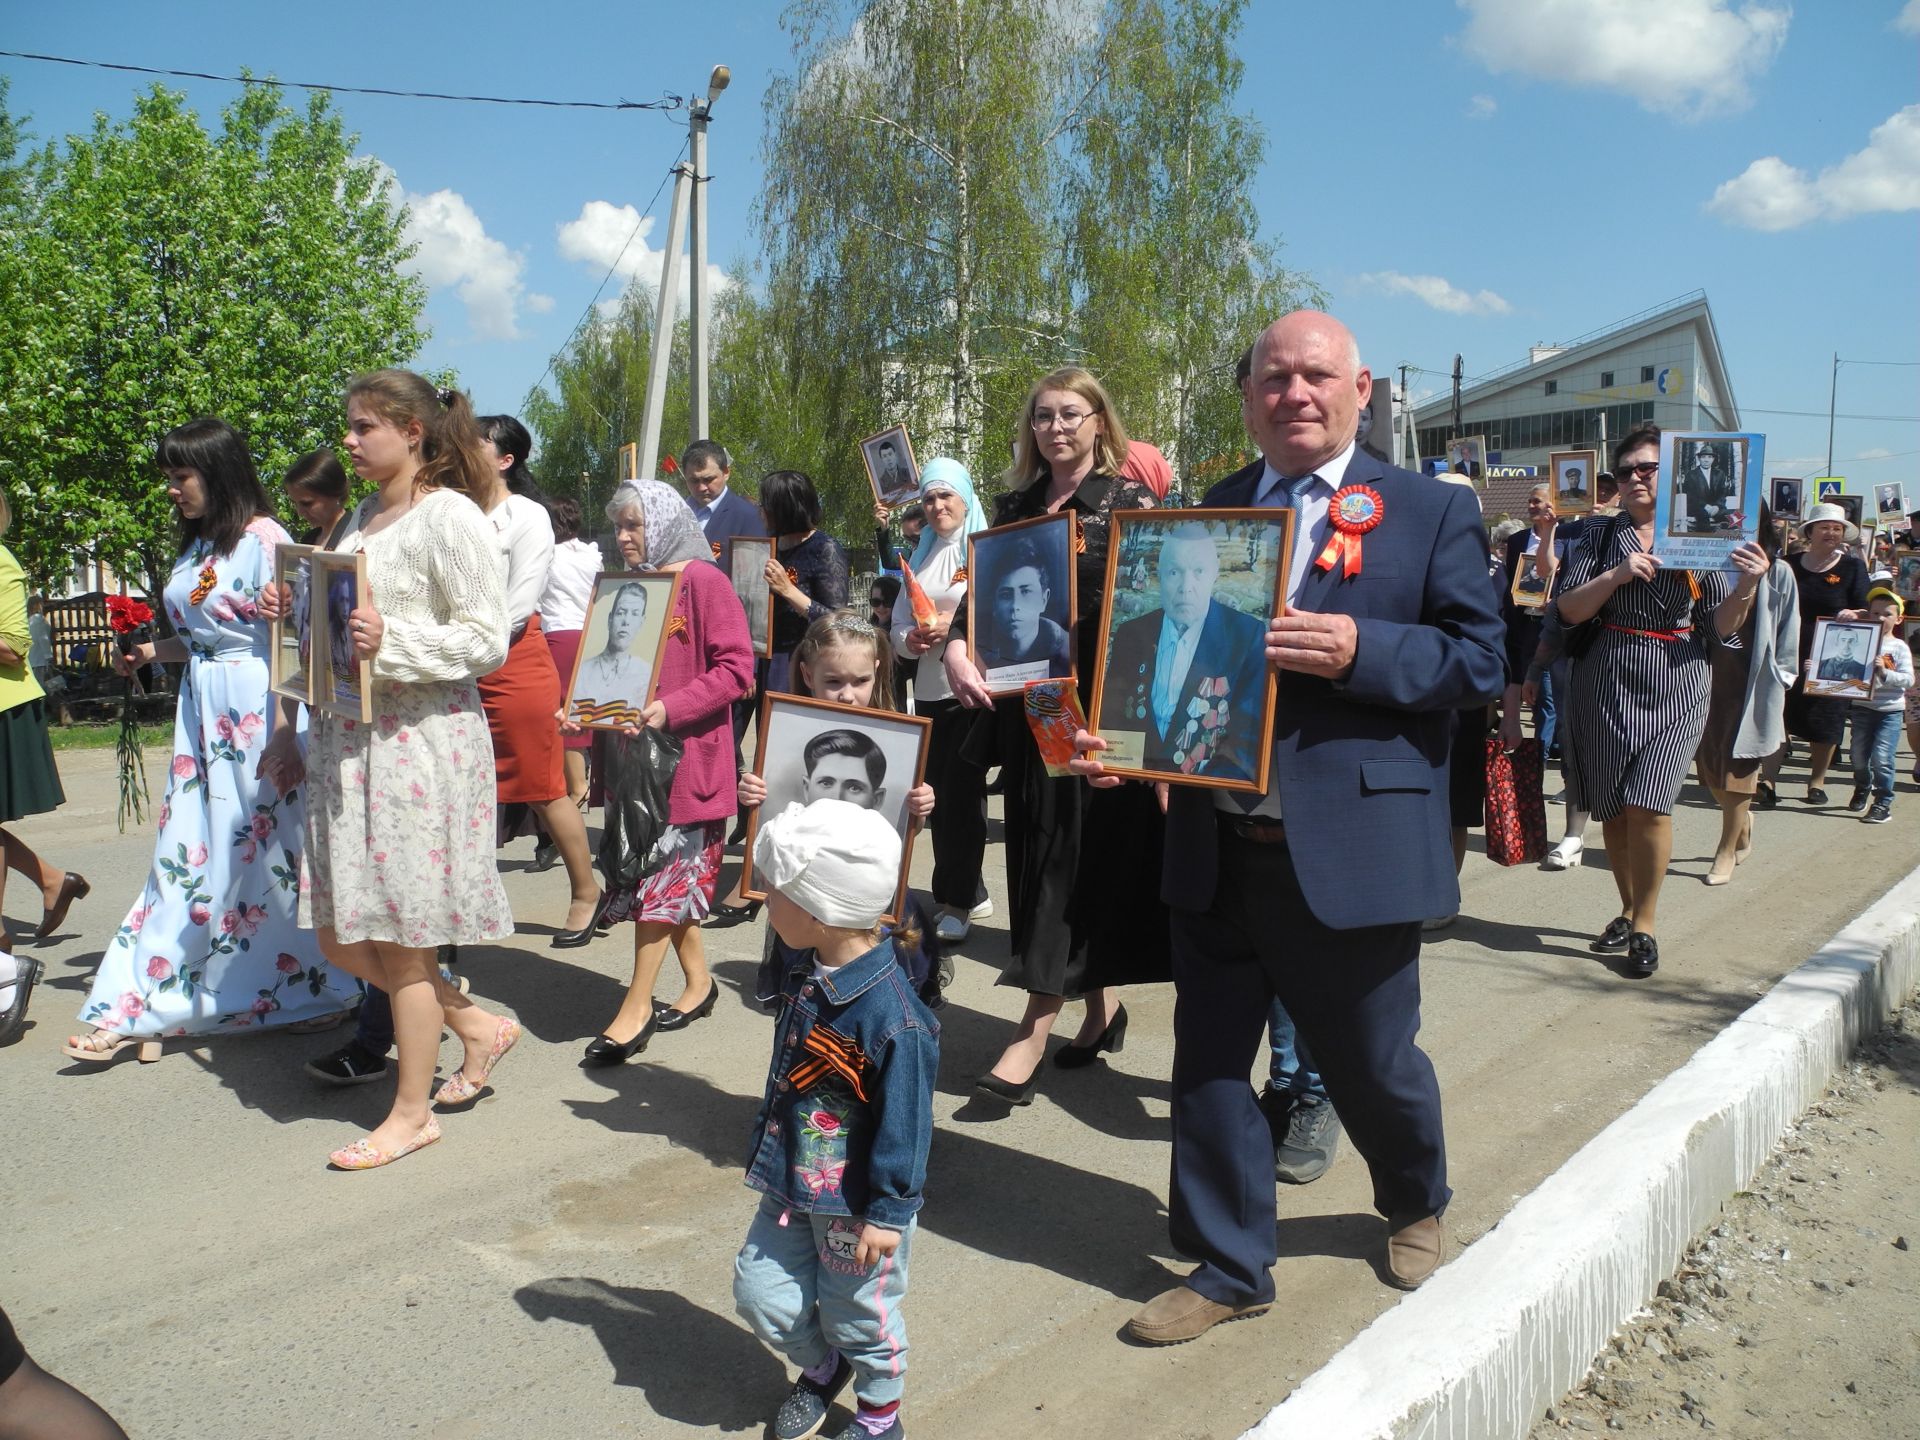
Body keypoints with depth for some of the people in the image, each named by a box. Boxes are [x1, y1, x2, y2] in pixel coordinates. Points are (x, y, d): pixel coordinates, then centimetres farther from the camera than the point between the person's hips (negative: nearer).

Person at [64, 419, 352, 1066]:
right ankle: (136, 1012, 13)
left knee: (268, 853, 1)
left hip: (258, 714, -8)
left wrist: (289, 728, -20)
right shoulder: (195, 547, 15)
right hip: (203, 712, 8)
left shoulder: (264, 539, -11)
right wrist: (151, 651, 5)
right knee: (186, 853, 8)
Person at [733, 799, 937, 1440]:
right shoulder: (806, 971, -6)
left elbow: (904, 1122, -22)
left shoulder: (893, 1019, -31)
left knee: (858, 1312, 14)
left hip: (856, 1201, -7)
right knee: (761, 1293, 14)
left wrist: (888, 1212, -16)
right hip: (790, 1180, 7)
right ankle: (820, 1369, 44)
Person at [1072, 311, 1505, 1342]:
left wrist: (1359, 650, -22)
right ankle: (1229, 1268, 29)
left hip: (1349, 856, -3)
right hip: (1215, 856, 4)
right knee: (1208, 1061, 9)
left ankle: (1416, 1208, 46)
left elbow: (1479, 660, -6)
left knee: (1371, 1065, 13)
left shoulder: (1432, 513, 1)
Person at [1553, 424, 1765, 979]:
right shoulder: (1600, 537, 6)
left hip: (1677, 684, -2)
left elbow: (1721, 624, 2)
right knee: (1611, 807, 7)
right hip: (1607, 683, 2)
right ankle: (1629, 909, 26)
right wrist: (1617, 575, -16)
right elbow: (1568, 610, -3)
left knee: (1647, 804, -12)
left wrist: (1746, 588, -16)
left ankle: (1644, 925, 3)